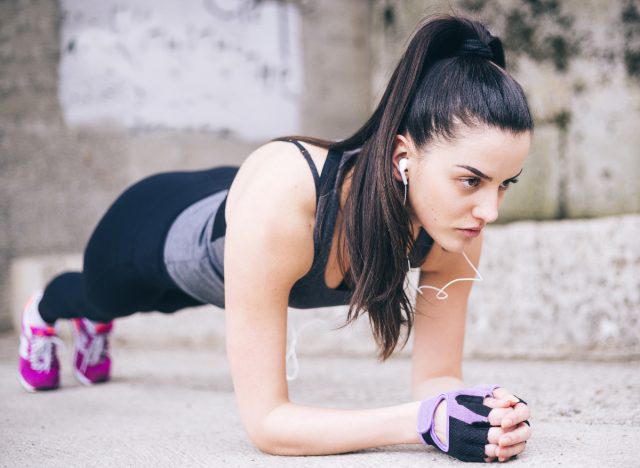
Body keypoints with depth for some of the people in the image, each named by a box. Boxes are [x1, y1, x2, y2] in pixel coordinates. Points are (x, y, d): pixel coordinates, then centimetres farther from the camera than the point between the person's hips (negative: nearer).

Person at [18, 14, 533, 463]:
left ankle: (95, 326, 77)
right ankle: (43, 313, 73)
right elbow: (264, 420, -48)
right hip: (160, 225, -4)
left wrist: (480, 413, -50)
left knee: (161, 299, 41)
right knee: (96, 295, 35)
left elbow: (436, 377, -28)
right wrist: (423, 420, -58)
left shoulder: (460, 223, -38)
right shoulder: (277, 200, -52)